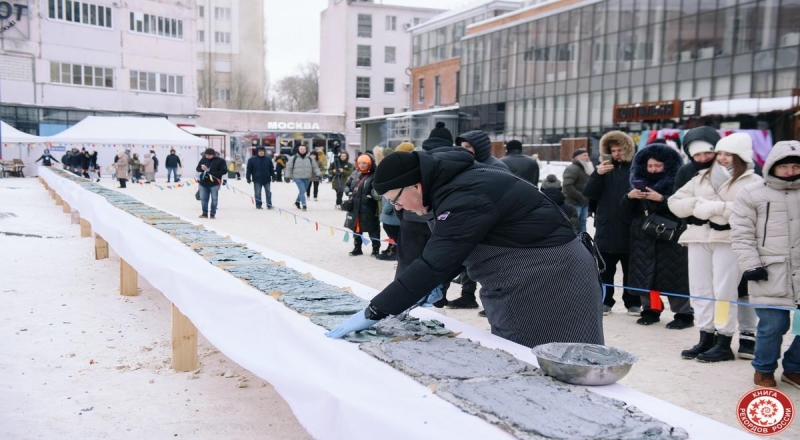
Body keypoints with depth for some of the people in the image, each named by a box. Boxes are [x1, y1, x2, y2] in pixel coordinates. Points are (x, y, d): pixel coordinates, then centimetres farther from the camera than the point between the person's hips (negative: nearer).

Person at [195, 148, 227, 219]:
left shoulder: (220, 160, -6)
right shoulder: (203, 160, 8)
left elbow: (224, 171, -10)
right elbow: (197, 168, 14)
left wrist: (213, 173, -17)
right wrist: (202, 168, -11)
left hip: (214, 183, -4)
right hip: (203, 182, 4)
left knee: (214, 199, 2)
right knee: (203, 199, 7)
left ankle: (213, 214, 11)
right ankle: (205, 213, 19)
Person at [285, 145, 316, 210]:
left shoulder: (309, 158, 6)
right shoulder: (294, 158, -2)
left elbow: (315, 167, 9)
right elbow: (289, 167, 3)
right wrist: (287, 176, 2)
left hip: (307, 178, 4)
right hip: (298, 178, -4)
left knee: (302, 191, 15)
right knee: (302, 191, -15)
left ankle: (297, 201, 38)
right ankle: (304, 205, -12)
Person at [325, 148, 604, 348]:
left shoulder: (465, 196, -26)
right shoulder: (453, 184, 5)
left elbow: (433, 263, -30)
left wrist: (373, 313, -27)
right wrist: (435, 285, 5)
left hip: (551, 282, -10)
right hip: (525, 282, 10)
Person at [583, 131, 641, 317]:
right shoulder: (605, 167, 5)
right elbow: (588, 193, -4)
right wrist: (598, 174, -18)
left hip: (630, 228, -2)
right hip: (606, 227, 2)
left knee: (631, 270, 10)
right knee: (605, 270, 9)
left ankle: (633, 302, 20)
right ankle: (605, 301, 18)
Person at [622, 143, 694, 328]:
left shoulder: (676, 184, -3)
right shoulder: (638, 183, 12)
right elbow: (626, 213, 12)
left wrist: (661, 199, -21)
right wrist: (629, 197, -7)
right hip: (643, 238, 5)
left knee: (674, 276, -5)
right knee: (645, 275, 5)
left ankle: (684, 314, 4)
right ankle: (651, 310, 19)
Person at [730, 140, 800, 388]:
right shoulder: (752, 195, 1)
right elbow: (742, 235, -2)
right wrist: (750, 265, -10)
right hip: (769, 275, -3)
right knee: (773, 325, -5)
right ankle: (764, 369, 20)